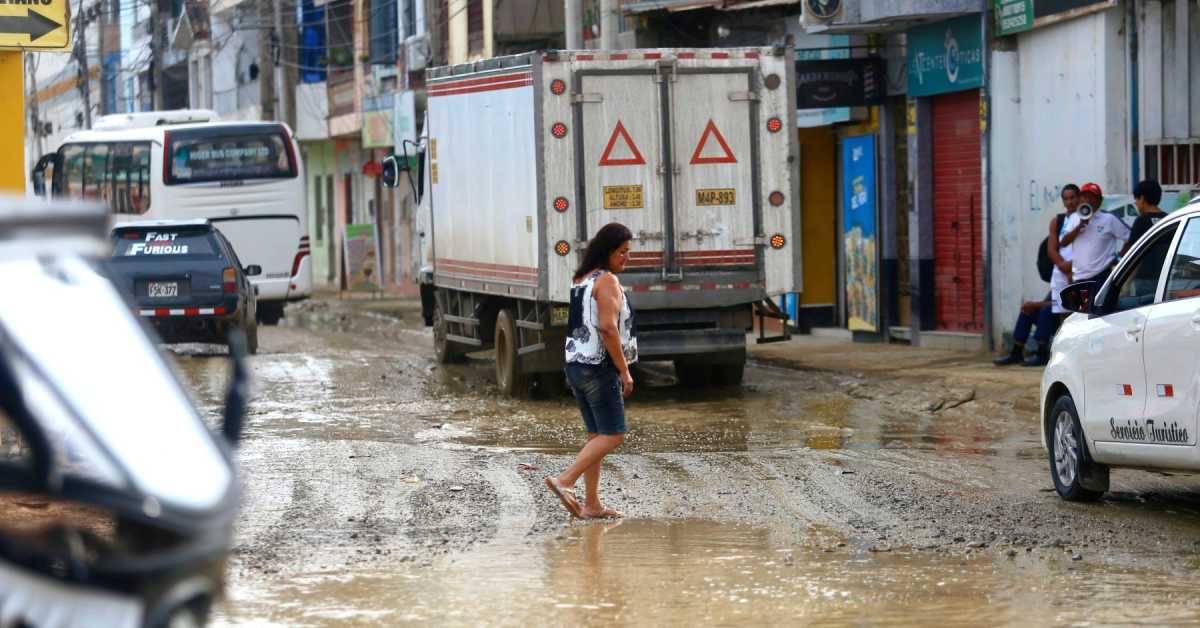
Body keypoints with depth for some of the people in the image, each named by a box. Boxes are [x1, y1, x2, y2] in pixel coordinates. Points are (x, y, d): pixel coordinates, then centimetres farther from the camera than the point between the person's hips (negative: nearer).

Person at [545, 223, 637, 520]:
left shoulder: (580, 279, 14)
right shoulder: (607, 280, -13)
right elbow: (608, 328, -22)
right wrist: (624, 371, -17)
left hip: (576, 365, 9)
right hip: (600, 368, -9)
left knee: (596, 435, 12)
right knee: (612, 435, -4)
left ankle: (592, 504, 11)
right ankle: (564, 482, -13)